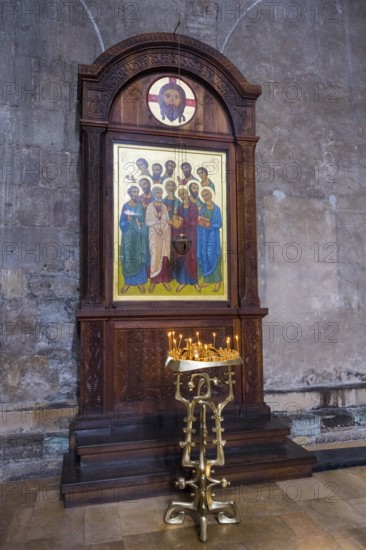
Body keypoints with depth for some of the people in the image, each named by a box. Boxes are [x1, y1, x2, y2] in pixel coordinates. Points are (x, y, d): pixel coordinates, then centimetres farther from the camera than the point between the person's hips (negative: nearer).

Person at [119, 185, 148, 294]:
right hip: (128, 235, -2)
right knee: (128, 257, -1)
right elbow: (122, 223, -3)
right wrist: (127, 220, -21)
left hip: (139, 235, 2)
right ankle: (128, 282, 9)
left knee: (139, 257, 4)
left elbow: (143, 221, 11)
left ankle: (139, 281, 12)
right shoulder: (125, 206, -1)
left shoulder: (140, 207, 6)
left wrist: (141, 224, -10)